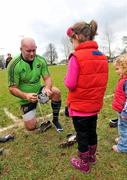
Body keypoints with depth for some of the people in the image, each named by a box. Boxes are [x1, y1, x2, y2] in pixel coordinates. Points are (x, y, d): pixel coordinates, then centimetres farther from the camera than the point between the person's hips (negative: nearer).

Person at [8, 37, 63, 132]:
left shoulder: (41, 60, -12)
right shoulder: (14, 65, -21)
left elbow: (47, 78, -11)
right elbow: (12, 88, -19)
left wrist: (47, 88, -34)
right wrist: (26, 95, -38)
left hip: (39, 91, 2)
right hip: (27, 98, -2)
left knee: (56, 92, -28)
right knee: (31, 127, -3)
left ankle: (55, 120, -6)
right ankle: (29, 116, 35)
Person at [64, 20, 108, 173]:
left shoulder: (76, 57, -19)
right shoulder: (102, 56, 0)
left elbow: (70, 84, -20)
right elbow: (101, 81, 5)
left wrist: (66, 78, 0)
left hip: (79, 107, -6)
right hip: (95, 105, 6)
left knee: (82, 136, 14)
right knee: (92, 132, 24)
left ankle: (84, 164, 36)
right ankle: (92, 156, 48)